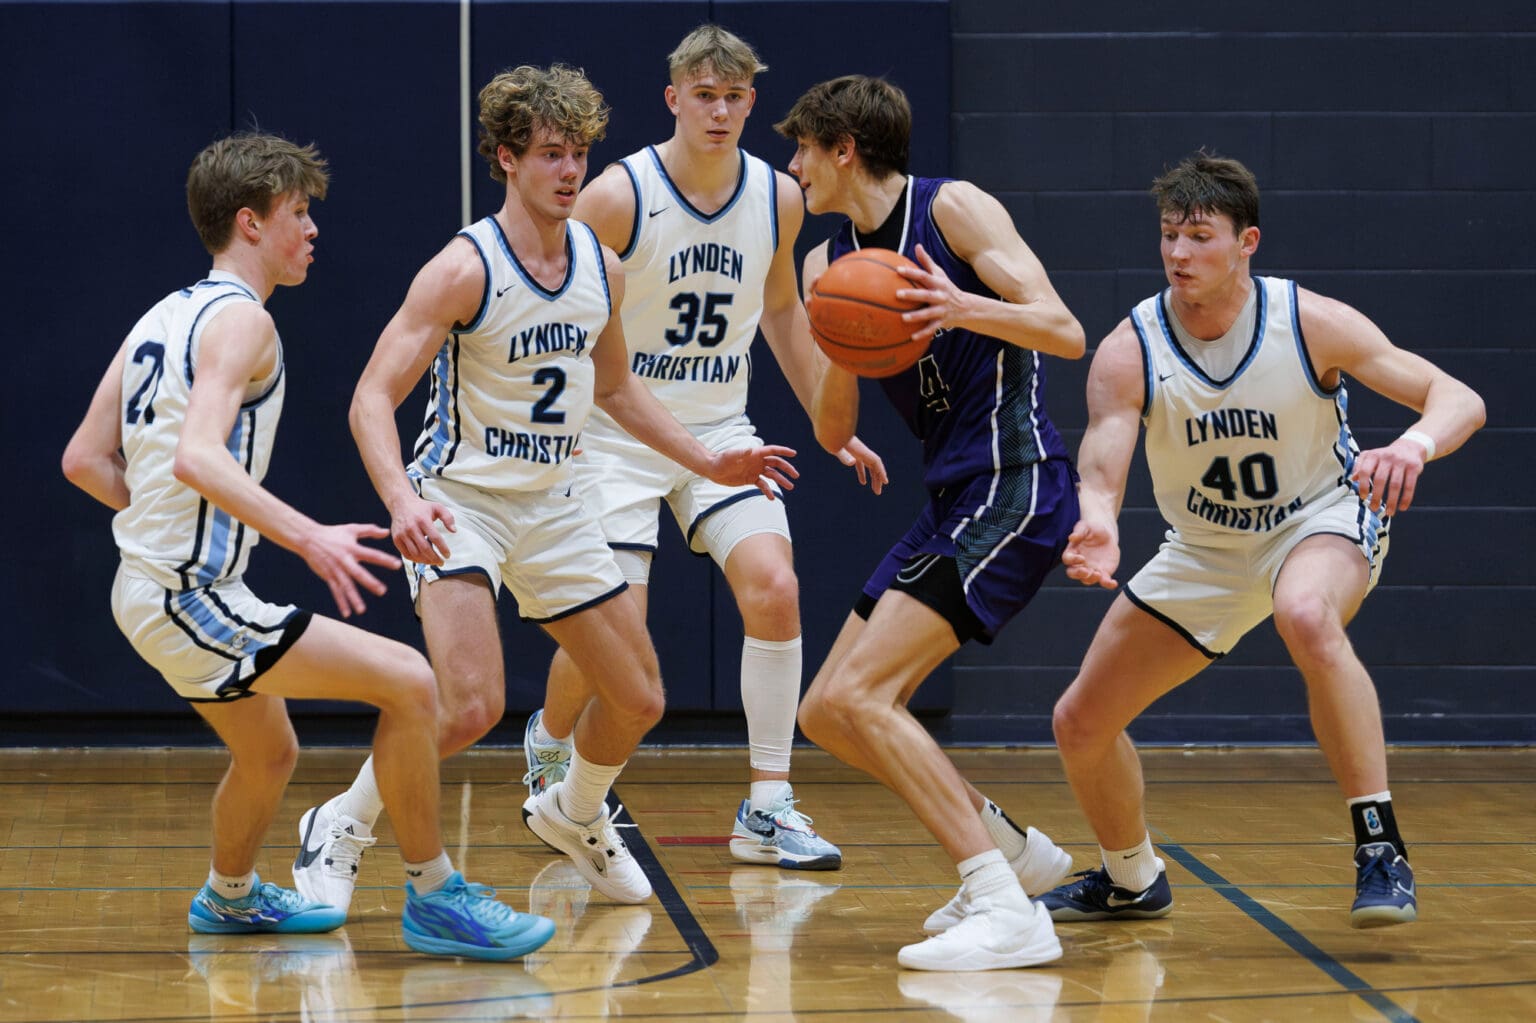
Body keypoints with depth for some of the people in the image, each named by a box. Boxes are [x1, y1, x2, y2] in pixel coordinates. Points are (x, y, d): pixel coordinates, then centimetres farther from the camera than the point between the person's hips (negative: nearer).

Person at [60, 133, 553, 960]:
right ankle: (433, 897, -11)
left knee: (270, 753, 31)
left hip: (154, 585, 10)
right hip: (193, 597, -10)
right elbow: (196, 456, -30)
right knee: (407, 681, -16)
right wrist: (307, 536, -38)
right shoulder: (240, 318, -13)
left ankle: (230, 898, 52)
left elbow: (84, 461, 15)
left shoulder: (164, 317, 14)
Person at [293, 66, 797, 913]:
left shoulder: (601, 268, 3)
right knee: (472, 706, -25)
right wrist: (403, 503, -38)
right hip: (460, 504, -7)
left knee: (639, 698, 10)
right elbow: (373, 397, -21)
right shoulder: (465, 268, -18)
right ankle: (341, 827, -2)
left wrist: (707, 462, 16)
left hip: (551, 508, 7)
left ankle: (573, 814, 40)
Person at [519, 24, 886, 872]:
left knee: (774, 590, -16)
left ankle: (767, 808, -8)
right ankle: (549, 740, 28)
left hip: (720, 428, 4)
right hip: (618, 432, -4)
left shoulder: (778, 198, -1)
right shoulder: (618, 196, -16)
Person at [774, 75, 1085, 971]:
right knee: (829, 716, 9)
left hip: (1016, 489, -9)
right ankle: (1012, 850, 22)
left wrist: (967, 308, -31)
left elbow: (1067, 334, -14)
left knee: (857, 695, -20)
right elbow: (833, 433, 11)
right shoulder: (829, 267, 15)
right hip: (951, 501, 9)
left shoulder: (952, 208, -6)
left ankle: (1006, 910, -22)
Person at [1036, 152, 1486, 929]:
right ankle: (1131, 881, 36)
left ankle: (1381, 849, -33)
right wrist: (1097, 527, -58)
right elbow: (1100, 471, -32)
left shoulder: (1311, 324, -23)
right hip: (1206, 547, 4)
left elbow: (1459, 399, -23)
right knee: (1081, 722, 5)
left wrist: (1414, 444, -48)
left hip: (1323, 517, -4)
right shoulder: (1127, 354, -20)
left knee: (1306, 617, -41)